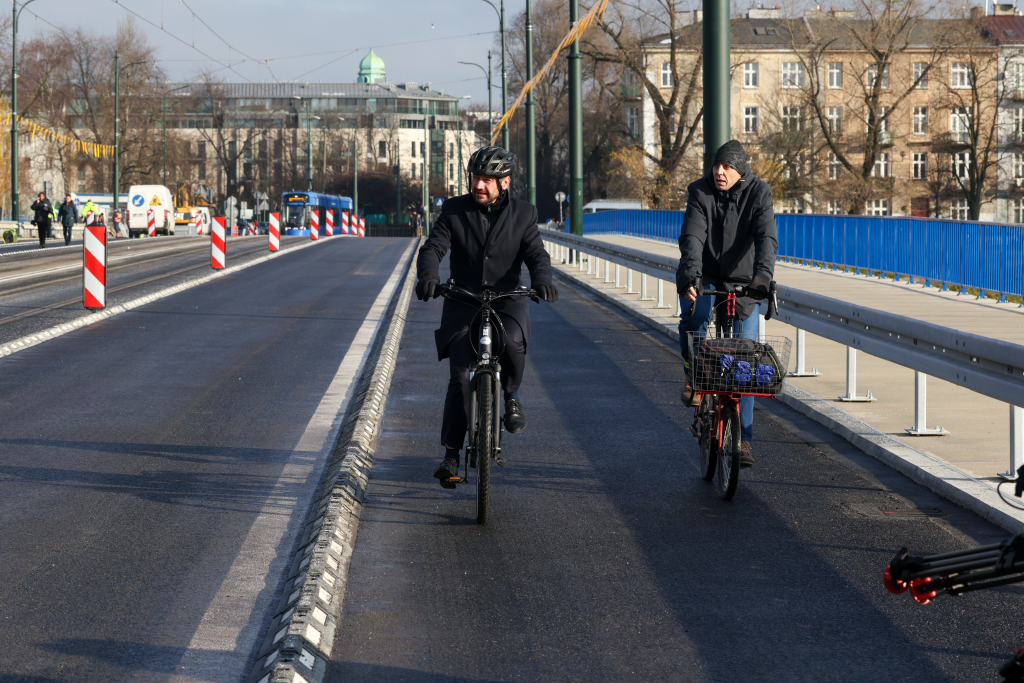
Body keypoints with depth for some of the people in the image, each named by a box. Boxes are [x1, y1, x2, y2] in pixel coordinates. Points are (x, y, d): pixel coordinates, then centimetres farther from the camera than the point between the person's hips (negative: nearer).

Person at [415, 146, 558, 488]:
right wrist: (428, 274, -32)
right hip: (462, 303, 0)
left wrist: (542, 278, -30)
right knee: (459, 377, -10)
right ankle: (451, 454, -2)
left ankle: (511, 395, -2)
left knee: (511, 342, -33)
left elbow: (536, 254, -7)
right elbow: (433, 247, -9)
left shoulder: (523, 214, 1)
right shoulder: (454, 210, 0)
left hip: (507, 301, 0)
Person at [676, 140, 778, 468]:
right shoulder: (700, 192, -10)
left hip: (743, 283, 0)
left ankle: (742, 439, 4)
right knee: (694, 319, -33)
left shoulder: (759, 194, -11)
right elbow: (692, 237, -22)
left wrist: (763, 274, -42)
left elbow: (767, 238, -24)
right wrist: (691, 275, -40)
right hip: (703, 279, 0)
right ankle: (693, 376, -3)